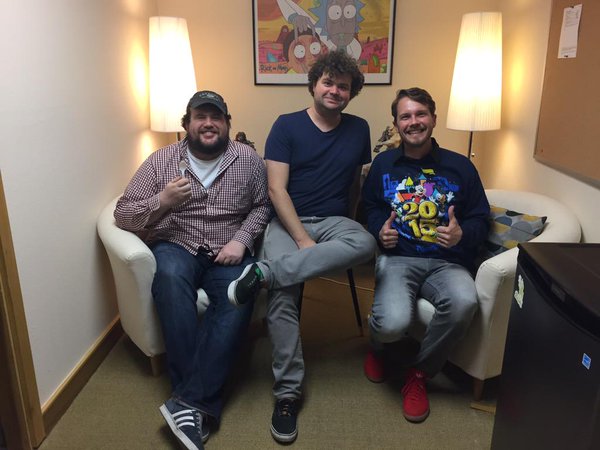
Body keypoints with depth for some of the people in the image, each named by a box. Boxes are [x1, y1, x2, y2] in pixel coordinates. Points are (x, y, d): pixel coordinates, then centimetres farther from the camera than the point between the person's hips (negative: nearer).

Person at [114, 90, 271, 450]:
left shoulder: (249, 160, 5)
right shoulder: (161, 161, 4)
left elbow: (262, 206, 7)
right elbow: (123, 215, 2)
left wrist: (240, 239, -10)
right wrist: (162, 201, -16)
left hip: (228, 253, 1)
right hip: (177, 247, 0)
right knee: (171, 277, -35)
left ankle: (189, 402, -26)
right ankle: (203, 404, -30)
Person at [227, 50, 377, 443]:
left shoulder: (359, 129, 11)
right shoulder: (287, 126, 1)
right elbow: (277, 190, -7)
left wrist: (349, 222, 7)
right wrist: (303, 239, -17)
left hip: (334, 221, 3)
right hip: (288, 222, -2)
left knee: (366, 244, -34)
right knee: (283, 295, -28)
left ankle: (264, 272, -34)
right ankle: (287, 393, -15)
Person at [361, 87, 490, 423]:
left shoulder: (460, 166, 8)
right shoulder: (383, 163, 11)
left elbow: (480, 219, 9)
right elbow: (371, 208, 19)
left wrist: (462, 235, -13)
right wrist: (380, 230, -2)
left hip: (447, 262, 1)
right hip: (398, 258, -1)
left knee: (464, 303, -35)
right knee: (392, 324, -30)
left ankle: (420, 374, -5)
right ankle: (377, 346, 15)